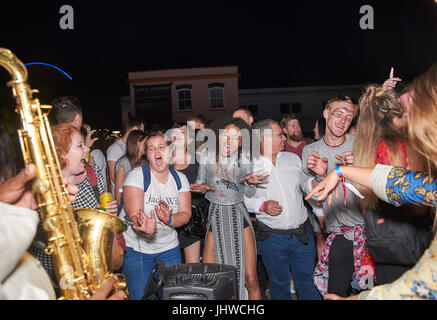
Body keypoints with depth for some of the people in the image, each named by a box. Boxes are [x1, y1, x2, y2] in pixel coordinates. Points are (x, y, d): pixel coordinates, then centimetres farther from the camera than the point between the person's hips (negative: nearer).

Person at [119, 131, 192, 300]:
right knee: (141, 296, -3)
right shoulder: (136, 175, -12)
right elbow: (134, 215, -22)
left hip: (168, 248, 4)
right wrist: (147, 230, -44)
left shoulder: (180, 178, 1)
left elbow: (186, 213, -5)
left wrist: (169, 220, -27)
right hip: (135, 247, -3)